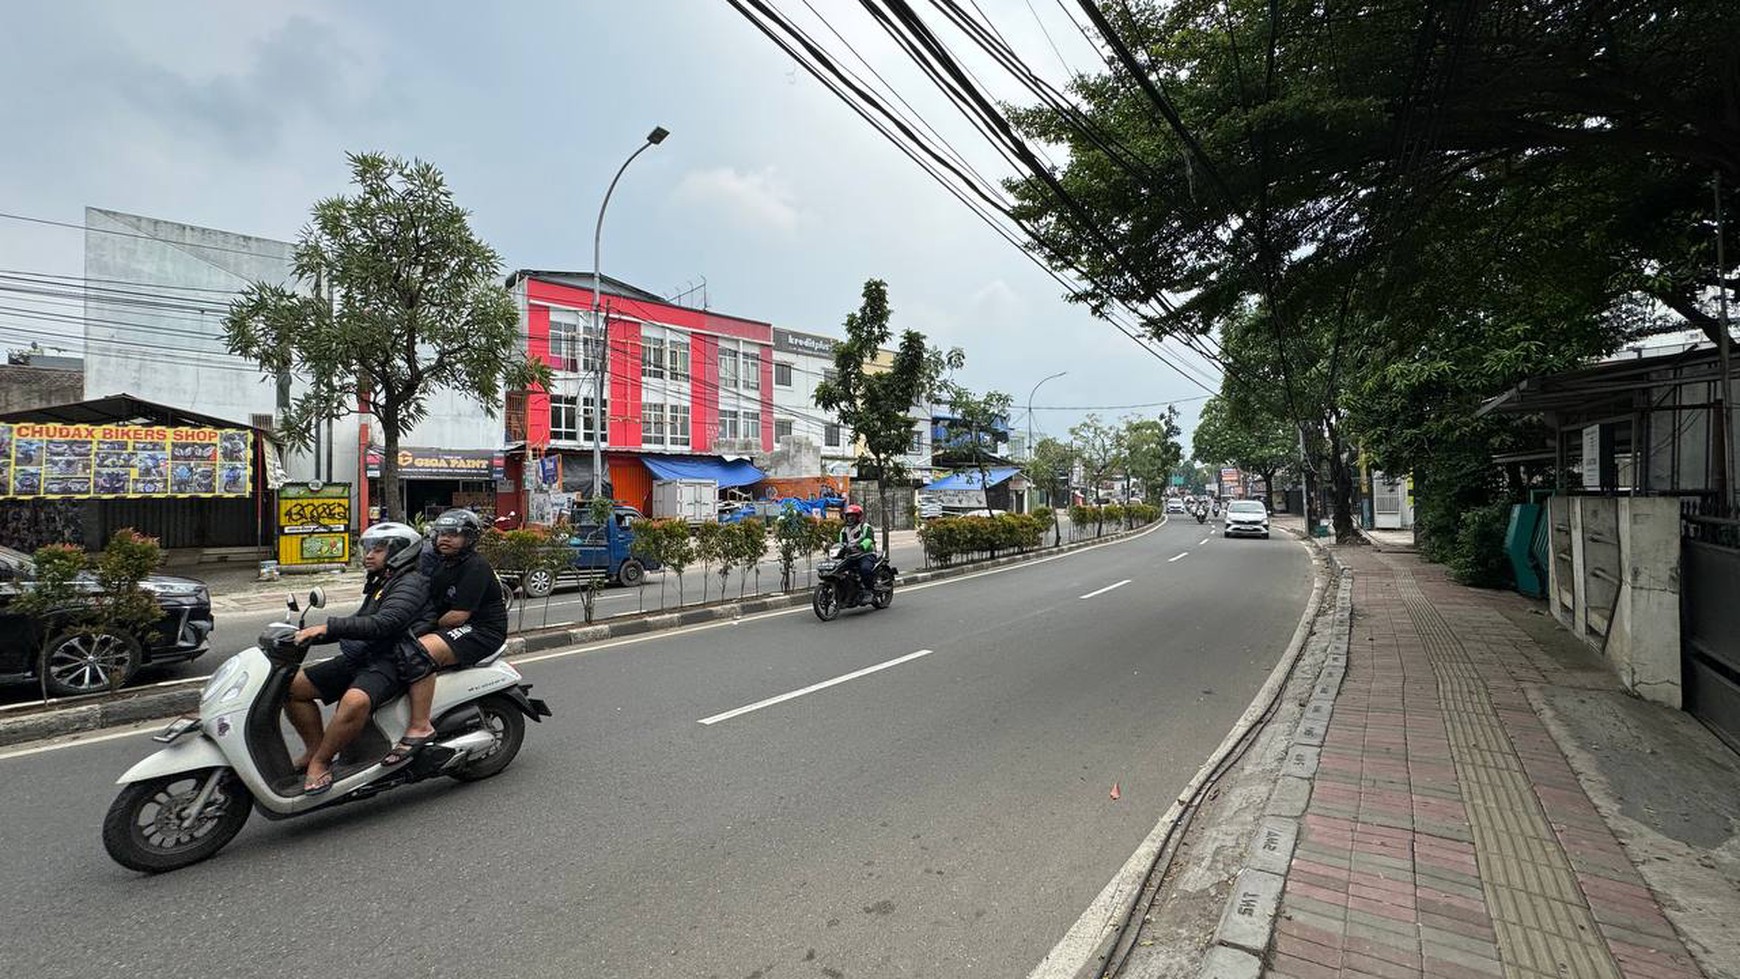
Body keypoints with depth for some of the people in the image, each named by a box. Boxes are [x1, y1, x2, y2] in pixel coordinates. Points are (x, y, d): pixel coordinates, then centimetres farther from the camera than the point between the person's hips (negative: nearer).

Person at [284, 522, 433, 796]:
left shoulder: (410, 584, -10)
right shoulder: (380, 583, 23)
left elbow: (383, 624, -24)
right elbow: (360, 622, 27)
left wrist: (328, 627, -27)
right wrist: (311, 634, 16)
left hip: (388, 662, -11)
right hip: (359, 658, 11)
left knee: (355, 701, -37)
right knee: (292, 686, 3)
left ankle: (319, 762, -17)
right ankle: (315, 749, 11)